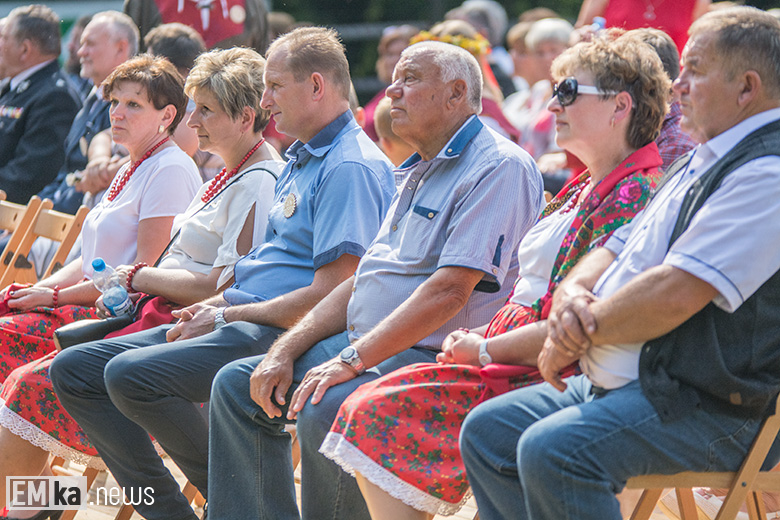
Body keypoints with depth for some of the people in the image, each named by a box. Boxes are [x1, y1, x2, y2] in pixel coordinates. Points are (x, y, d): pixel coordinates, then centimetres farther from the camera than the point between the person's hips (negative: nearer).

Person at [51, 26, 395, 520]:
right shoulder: (301, 159, 21)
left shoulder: (352, 167, -12)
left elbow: (331, 294, -20)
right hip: (243, 322, 11)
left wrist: (227, 317, -13)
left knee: (130, 373, -30)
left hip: (280, 334, -11)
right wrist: (219, 303, 7)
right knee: (73, 369, 3)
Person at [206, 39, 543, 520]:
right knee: (236, 385, 3)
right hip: (368, 345, 10)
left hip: (435, 356, -10)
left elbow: (451, 290, -22)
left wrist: (352, 360, -25)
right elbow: (364, 280, 22)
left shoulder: (499, 167, -11)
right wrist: (286, 351, 9)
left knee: (327, 411, -34)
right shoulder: (421, 172, 22)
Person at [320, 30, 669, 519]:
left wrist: (484, 350, -10)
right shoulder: (584, 190, 20)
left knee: (382, 414, -18)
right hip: (517, 364, 10)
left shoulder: (634, 196, -13)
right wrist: (477, 337, 5)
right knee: (369, 406, -4)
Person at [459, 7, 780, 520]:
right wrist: (572, 295, -3)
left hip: (709, 407, -11)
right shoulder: (699, 164, 19)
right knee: (487, 430, 5)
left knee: (552, 450, -30)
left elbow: (674, 295, -24)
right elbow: (614, 251, 21)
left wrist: (580, 329, -9)